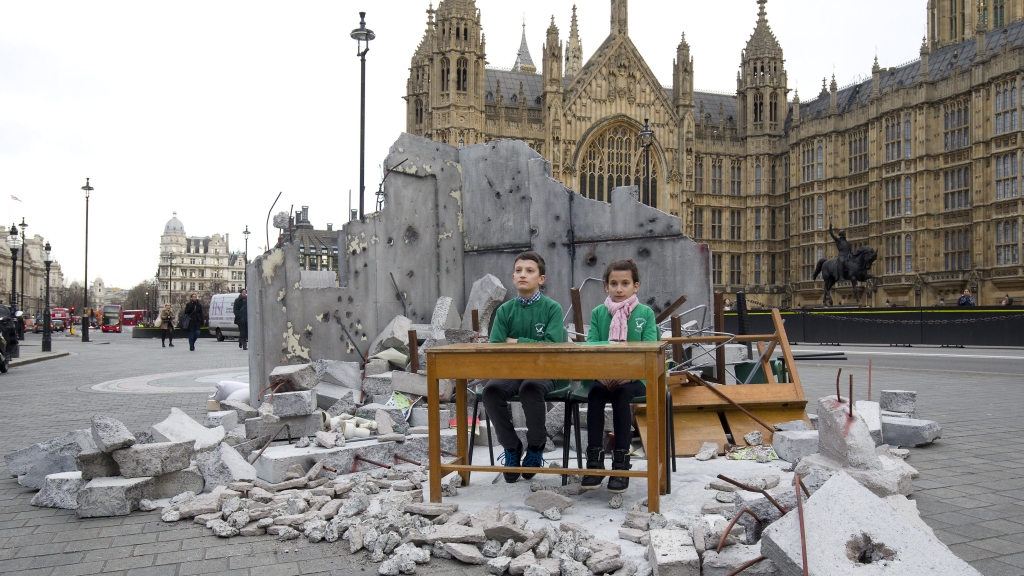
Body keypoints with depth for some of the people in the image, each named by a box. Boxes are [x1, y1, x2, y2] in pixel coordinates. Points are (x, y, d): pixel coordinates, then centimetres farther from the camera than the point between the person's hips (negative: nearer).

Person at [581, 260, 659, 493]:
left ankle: (621, 461, -27)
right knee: (595, 392, -30)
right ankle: (595, 459, -26)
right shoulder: (598, 313, 12)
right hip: (603, 376, 2)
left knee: (620, 392, -33)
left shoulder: (645, 313, 6)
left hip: (634, 378, -2)